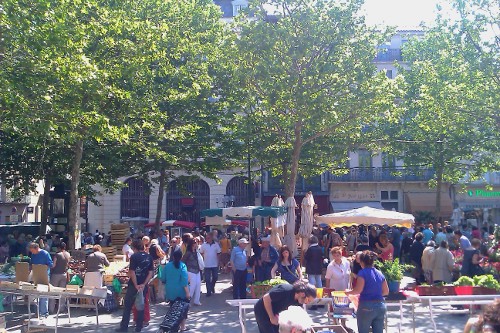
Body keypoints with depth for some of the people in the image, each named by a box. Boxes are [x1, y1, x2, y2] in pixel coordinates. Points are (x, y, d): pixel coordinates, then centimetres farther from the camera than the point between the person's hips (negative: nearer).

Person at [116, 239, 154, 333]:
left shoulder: (134, 256, -12)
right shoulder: (149, 257, 3)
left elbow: (132, 272, -18)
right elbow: (150, 272, -1)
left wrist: (136, 285, -13)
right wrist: (143, 284, -6)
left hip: (134, 285, -4)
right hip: (143, 285, 4)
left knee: (127, 306, 7)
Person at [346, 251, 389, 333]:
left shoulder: (363, 272, -9)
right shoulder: (380, 273, 8)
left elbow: (358, 290, -16)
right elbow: (386, 291, 12)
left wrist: (348, 292, 1)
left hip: (366, 306, -5)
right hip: (381, 306, 5)